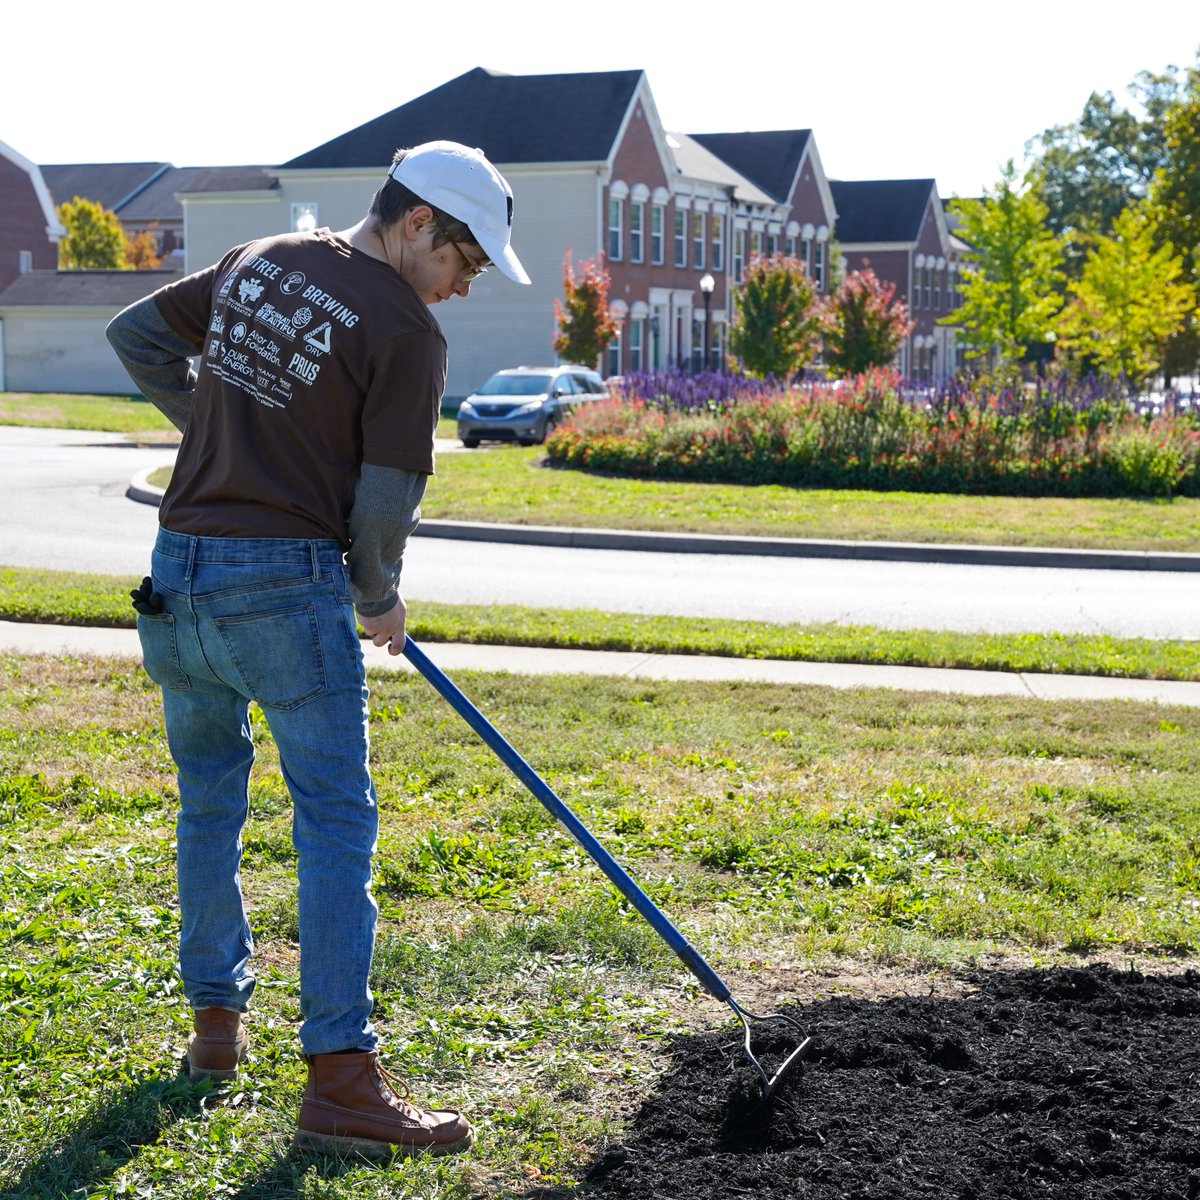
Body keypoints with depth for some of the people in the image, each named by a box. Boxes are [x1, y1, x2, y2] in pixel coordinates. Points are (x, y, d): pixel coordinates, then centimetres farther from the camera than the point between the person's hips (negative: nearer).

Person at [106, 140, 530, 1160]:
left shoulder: (256, 262, 12)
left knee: (209, 798, 20)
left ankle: (216, 1018, 31)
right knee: (336, 818, -4)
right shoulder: (406, 330, -8)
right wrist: (381, 597, 8)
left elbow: (135, 334, 22)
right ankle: (341, 1079, -6)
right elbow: (387, 501, -10)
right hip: (286, 581, -7)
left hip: (178, 568, 7)